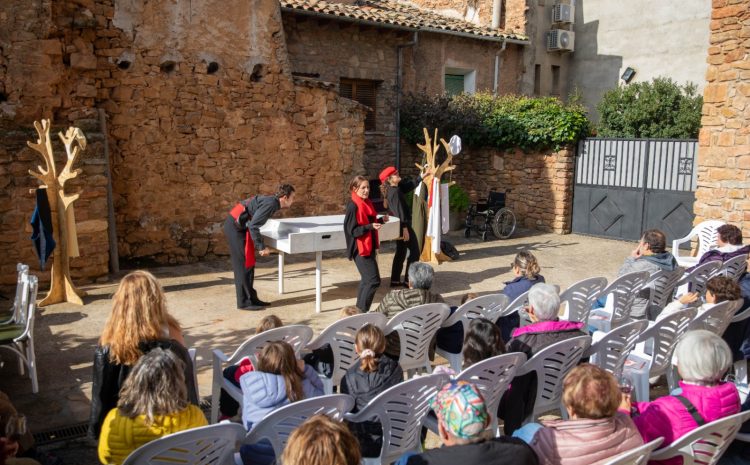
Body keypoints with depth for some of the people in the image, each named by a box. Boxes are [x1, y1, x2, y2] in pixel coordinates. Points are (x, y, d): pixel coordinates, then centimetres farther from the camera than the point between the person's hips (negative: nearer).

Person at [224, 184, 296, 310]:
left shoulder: (271, 201, 10)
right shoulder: (271, 204, -18)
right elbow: (253, 225, -24)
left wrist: (260, 245, 16)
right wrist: (261, 247, -19)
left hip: (237, 226, 10)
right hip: (235, 227, -10)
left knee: (249, 262, 13)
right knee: (243, 264, -4)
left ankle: (251, 298, 19)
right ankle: (244, 302, 4)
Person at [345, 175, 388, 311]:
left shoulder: (367, 203, 9)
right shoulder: (353, 206, -17)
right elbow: (352, 230, -19)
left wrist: (380, 220, 2)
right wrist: (370, 226, -30)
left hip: (369, 246, 10)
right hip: (360, 249, -10)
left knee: (367, 279, 17)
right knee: (374, 280, -12)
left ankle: (360, 309, 28)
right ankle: (361, 310, -3)